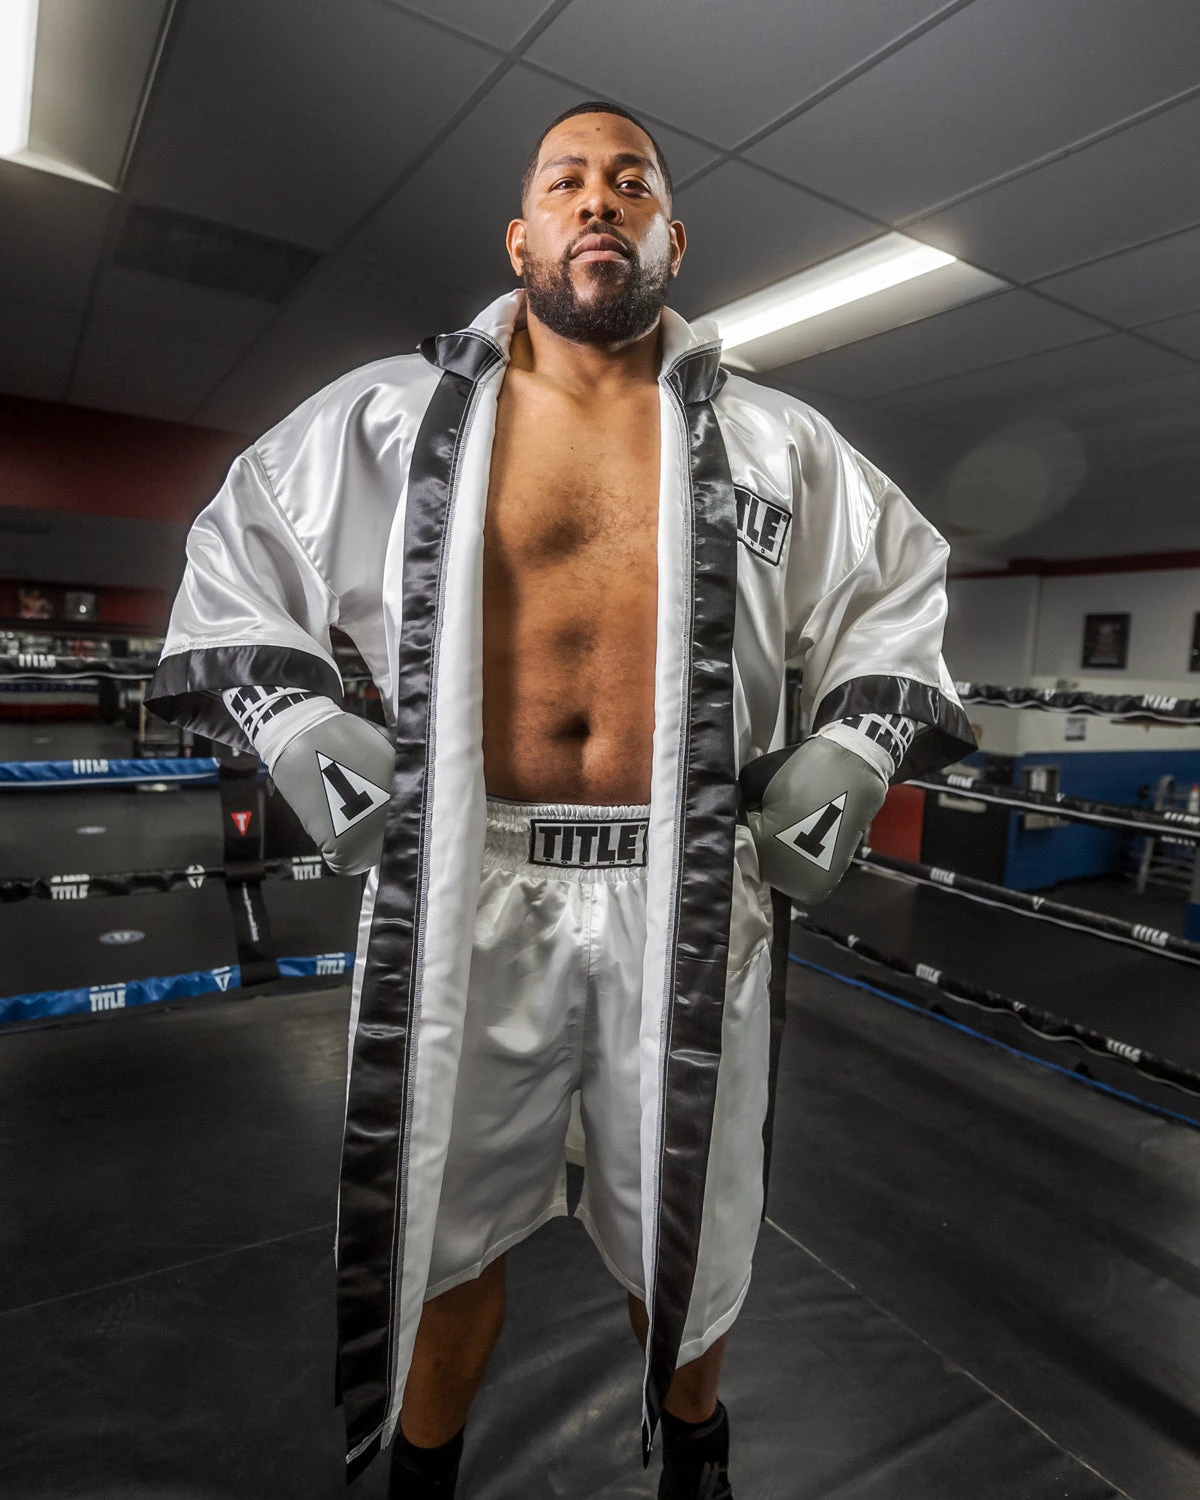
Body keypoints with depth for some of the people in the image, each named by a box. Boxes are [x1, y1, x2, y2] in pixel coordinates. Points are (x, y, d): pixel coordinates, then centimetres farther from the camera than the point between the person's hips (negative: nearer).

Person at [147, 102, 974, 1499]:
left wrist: (847, 753, 4)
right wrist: (299, 728, 0)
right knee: (445, 1225, 18)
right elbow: (236, 547, 13)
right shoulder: (393, 412, 4)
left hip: (685, 895, 1)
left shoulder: (776, 440, 6)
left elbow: (904, 585, 17)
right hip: (464, 884, 0)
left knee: (684, 1232, 19)